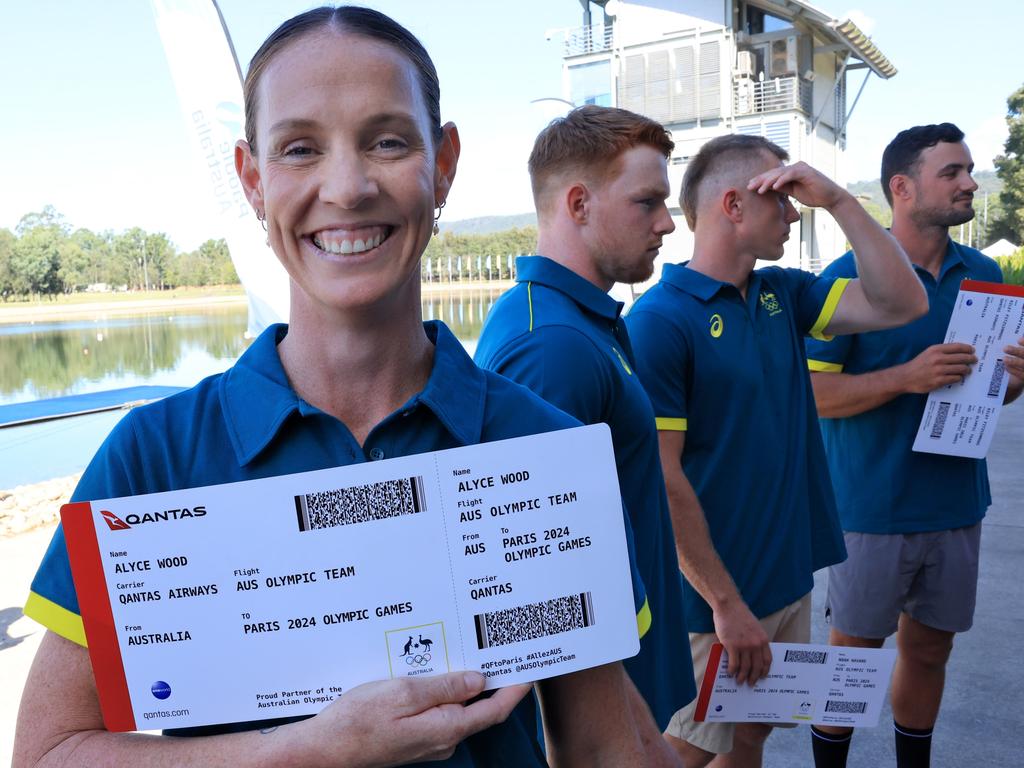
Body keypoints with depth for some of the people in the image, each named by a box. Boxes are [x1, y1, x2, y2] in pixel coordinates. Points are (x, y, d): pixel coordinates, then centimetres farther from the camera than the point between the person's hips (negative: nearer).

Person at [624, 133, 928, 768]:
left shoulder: (781, 294, 6)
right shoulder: (660, 320, -18)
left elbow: (903, 304, 2)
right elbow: (661, 481, -21)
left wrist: (839, 199, -6)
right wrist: (726, 603, -18)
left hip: (790, 578, 7)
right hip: (714, 597, -7)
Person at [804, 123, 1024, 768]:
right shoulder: (851, 274, -11)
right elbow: (812, 393, -15)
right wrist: (907, 377, -26)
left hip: (957, 505, 5)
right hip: (872, 509, -5)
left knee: (929, 650, 17)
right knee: (853, 651, 9)